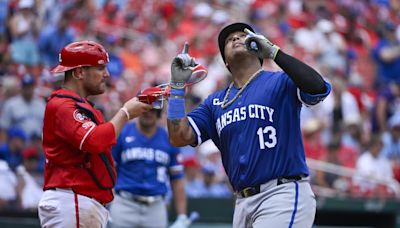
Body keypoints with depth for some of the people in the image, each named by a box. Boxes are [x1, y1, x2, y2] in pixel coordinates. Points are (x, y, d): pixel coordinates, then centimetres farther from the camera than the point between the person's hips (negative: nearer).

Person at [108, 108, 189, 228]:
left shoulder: (169, 139, 9)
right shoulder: (121, 134, 2)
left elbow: (177, 179, 10)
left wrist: (182, 217, 5)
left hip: (156, 209, 2)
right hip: (125, 205, -2)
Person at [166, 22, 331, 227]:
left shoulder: (281, 83, 1)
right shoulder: (215, 102, 18)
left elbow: (318, 88, -19)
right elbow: (179, 137, 9)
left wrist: (274, 52, -21)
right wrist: (177, 85, 4)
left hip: (284, 195, -6)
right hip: (243, 202, 6)